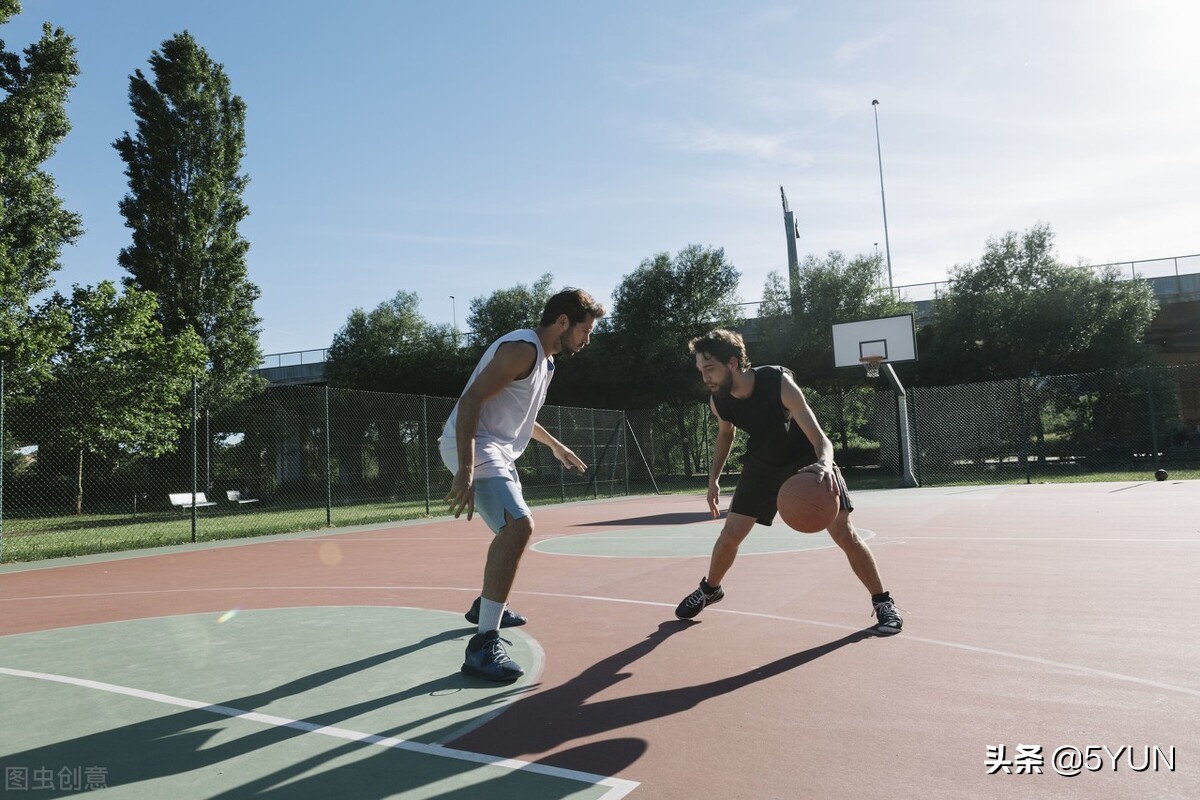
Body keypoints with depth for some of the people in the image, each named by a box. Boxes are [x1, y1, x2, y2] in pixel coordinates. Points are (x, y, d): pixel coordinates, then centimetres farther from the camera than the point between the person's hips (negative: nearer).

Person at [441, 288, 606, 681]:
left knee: (514, 529, 25)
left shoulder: (545, 360, 15)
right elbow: (470, 401, -25)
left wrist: (554, 445, 39)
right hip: (474, 448, -11)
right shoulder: (522, 348, -17)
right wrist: (466, 471, -34)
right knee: (519, 527, -26)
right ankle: (483, 644, -24)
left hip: (499, 452, 11)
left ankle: (485, 606, 45)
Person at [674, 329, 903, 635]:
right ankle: (709, 589, 27)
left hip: (808, 460, -3)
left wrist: (824, 464, -61)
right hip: (763, 463, 4)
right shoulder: (718, 401, -20)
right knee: (730, 534, 1)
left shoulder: (779, 383, -35)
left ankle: (883, 602, 9)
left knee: (844, 532, -10)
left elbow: (820, 438, -39)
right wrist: (714, 478, 3)